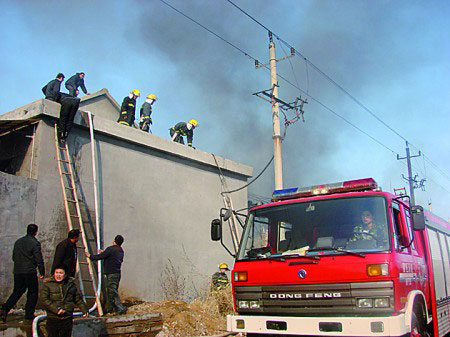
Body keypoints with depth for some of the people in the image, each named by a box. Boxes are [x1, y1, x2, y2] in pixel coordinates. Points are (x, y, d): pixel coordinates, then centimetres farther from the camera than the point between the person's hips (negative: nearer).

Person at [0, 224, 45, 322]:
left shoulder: (18, 241, 10)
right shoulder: (35, 243, -11)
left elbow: (14, 257, 16)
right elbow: (39, 260, -13)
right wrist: (42, 272, -6)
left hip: (17, 272, 6)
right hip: (30, 272, -6)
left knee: (17, 291, 16)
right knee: (32, 293, 6)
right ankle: (29, 314, 8)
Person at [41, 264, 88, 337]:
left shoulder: (71, 284, 7)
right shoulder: (47, 284, -2)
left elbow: (78, 299, 15)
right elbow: (44, 299, -10)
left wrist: (84, 309, 6)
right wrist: (56, 309, -20)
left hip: (67, 318, 2)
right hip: (53, 318, -2)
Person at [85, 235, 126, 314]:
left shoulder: (110, 249, -13)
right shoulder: (121, 251, 11)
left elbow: (100, 257, -9)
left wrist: (90, 256, 6)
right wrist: (104, 253, 34)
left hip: (111, 274, -8)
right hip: (118, 273, 8)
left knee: (113, 292, -6)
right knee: (110, 291, 17)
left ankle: (120, 309, -9)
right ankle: (109, 308, 25)